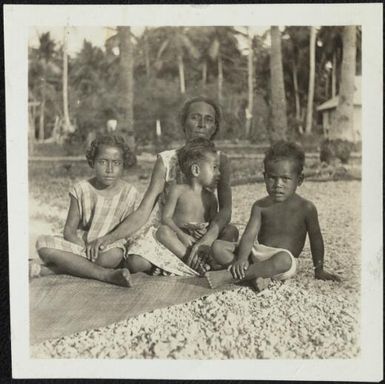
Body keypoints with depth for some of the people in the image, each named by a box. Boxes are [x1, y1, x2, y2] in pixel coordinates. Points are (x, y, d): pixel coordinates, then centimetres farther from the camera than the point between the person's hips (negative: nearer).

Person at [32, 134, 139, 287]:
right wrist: (86, 247, -22)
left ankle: (46, 270, -28)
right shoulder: (81, 190, -1)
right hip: (79, 244, 1)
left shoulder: (129, 193, -2)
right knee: (43, 244, -27)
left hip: (108, 247, -1)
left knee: (115, 255, -38)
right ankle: (106, 274, -34)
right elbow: (69, 230, -2)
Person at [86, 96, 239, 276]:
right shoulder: (166, 160, -6)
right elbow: (143, 213, -10)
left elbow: (225, 210, -14)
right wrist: (110, 237, -27)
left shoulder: (219, 160, -2)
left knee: (230, 231, -31)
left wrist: (207, 240, -35)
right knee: (137, 262, -31)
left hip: (201, 232, 1)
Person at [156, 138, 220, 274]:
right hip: (179, 241, -2)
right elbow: (166, 217, -5)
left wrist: (207, 231, -15)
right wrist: (181, 234, -21)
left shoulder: (210, 198, 11)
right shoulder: (178, 190, 0)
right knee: (163, 231, -31)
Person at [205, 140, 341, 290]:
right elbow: (249, 236, -10)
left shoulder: (306, 208, -4)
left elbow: (316, 240, 5)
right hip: (257, 253, 4)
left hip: (283, 257, -3)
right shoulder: (260, 206, 1)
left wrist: (319, 270, 7)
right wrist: (241, 259, -28)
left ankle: (229, 275, -36)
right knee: (218, 247, -13)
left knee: (284, 260, -41)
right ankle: (256, 275, -28)